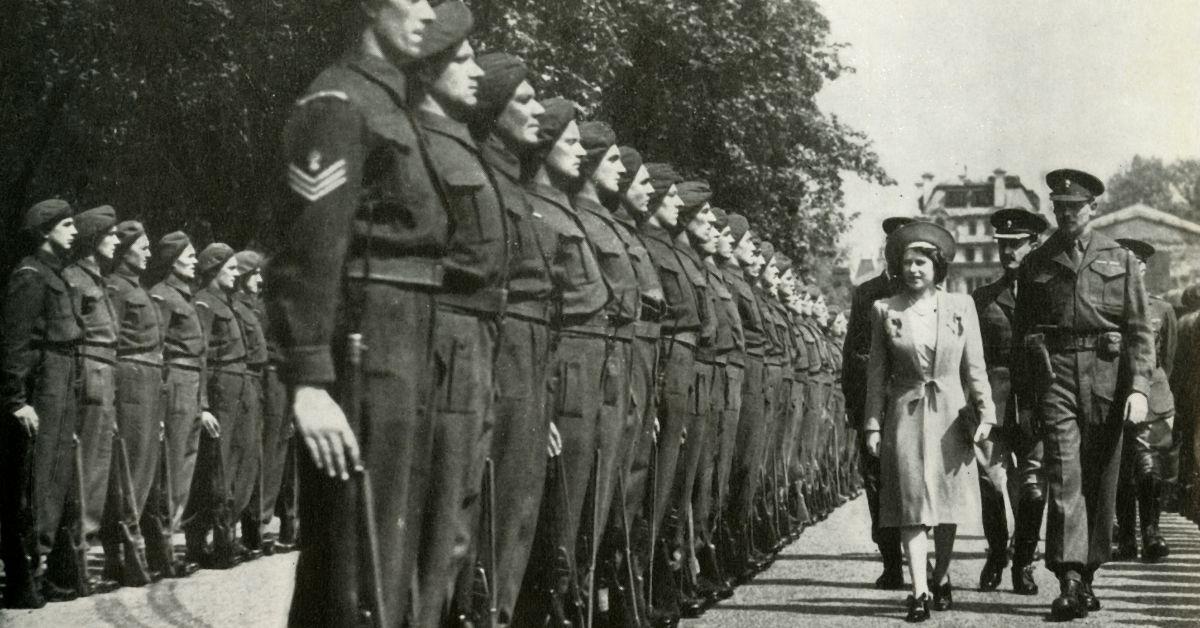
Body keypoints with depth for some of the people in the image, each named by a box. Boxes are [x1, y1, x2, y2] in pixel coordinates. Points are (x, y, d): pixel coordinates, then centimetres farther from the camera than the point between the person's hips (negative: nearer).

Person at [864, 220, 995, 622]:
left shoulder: (961, 306, 3)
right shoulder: (885, 310, 2)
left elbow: (975, 367, 5)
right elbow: (877, 373, 4)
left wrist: (985, 413, -3)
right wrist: (873, 426, 0)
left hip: (950, 415, 1)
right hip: (906, 416, -1)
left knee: (948, 505, 9)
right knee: (912, 504, -7)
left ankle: (942, 578, 28)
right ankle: (919, 591, -7)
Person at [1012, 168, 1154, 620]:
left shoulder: (1120, 259, 10)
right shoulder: (1035, 265, 12)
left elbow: (1139, 330, 5)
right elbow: (1021, 334, 14)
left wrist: (1139, 387, -7)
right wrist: (1024, 398, 10)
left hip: (1106, 377, 1)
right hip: (1054, 375, -1)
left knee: (1100, 480, 6)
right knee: (1064, 474, -13)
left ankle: (1088, 575, 17)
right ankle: (1069, 581, -20)